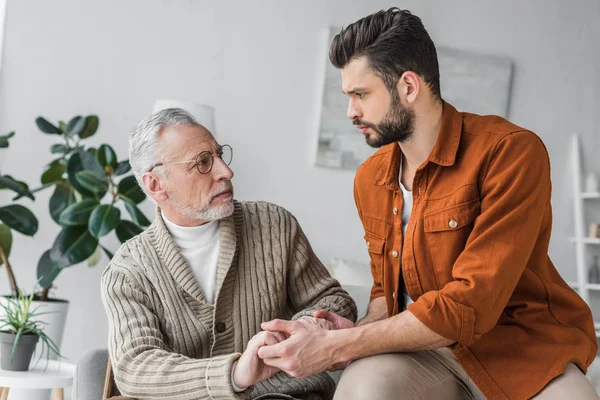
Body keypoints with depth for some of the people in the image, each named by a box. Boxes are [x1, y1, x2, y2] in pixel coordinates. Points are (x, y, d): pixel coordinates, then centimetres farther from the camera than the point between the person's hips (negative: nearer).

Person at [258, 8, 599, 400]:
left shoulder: (511, 151, -16)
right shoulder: (369, 179, 6)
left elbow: (470, 304, -22)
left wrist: (338, 346, -22)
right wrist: (358, 334, -6)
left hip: (523, 348, -3)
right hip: (425, 346, 4)